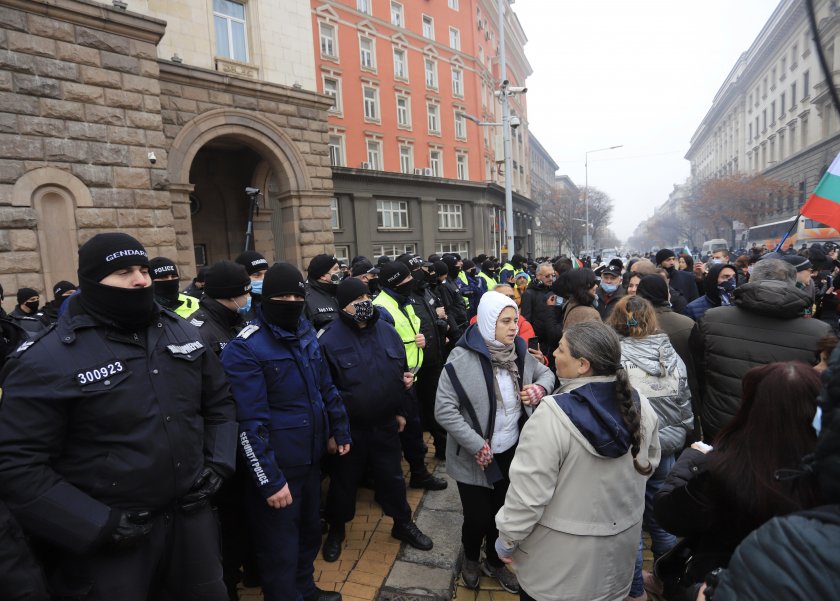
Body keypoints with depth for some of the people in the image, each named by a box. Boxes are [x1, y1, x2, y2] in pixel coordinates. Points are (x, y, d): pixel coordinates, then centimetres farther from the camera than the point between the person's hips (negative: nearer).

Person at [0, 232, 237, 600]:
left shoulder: (183, 333, 2)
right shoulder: (47, 361, -13)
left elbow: (218, 401, 11)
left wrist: (219, 463, 1)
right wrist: (99, 525, -16)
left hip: (191, 515, 5)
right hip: (107, 547, -4)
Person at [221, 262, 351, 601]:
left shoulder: (306, 333, 3)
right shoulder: (245, 348, -20)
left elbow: (326, 388, 13)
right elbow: (251, 423, -22)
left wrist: (340, 431, 14)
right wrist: (270, 480, -21)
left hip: (310, 458, 8)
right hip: (276, 467, -7)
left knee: (309, 532, 26)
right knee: (281, 552, 11)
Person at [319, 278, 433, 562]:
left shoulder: (387, 330, -1)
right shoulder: (330, 338, -16)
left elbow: (400, 372, 11)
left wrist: (400, 411, 14)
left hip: (386, 424, 4)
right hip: (349, 428, -3)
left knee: (392, 476, 20)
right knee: (344, 481, 17)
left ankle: (402, 523, 43)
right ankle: (336, 530, 42)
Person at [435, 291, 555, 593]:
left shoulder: (519, 351, -5)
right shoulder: (462, 358, -22)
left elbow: (546, 373, 12)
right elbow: (444, 410, -23)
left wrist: (540, 388, -10)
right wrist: (477, 446, -22)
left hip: (511, 451, 5)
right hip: (475, 457, -4)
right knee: (478, 517, 10)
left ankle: (494, 561, 49)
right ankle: (470, 558, 45)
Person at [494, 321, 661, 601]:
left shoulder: (553, 414, -29)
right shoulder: (641, 405, -10)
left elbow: (528, 492, -24)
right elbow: (649, 463, 7)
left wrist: (507, 539, -8)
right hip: (620, 547, 5)